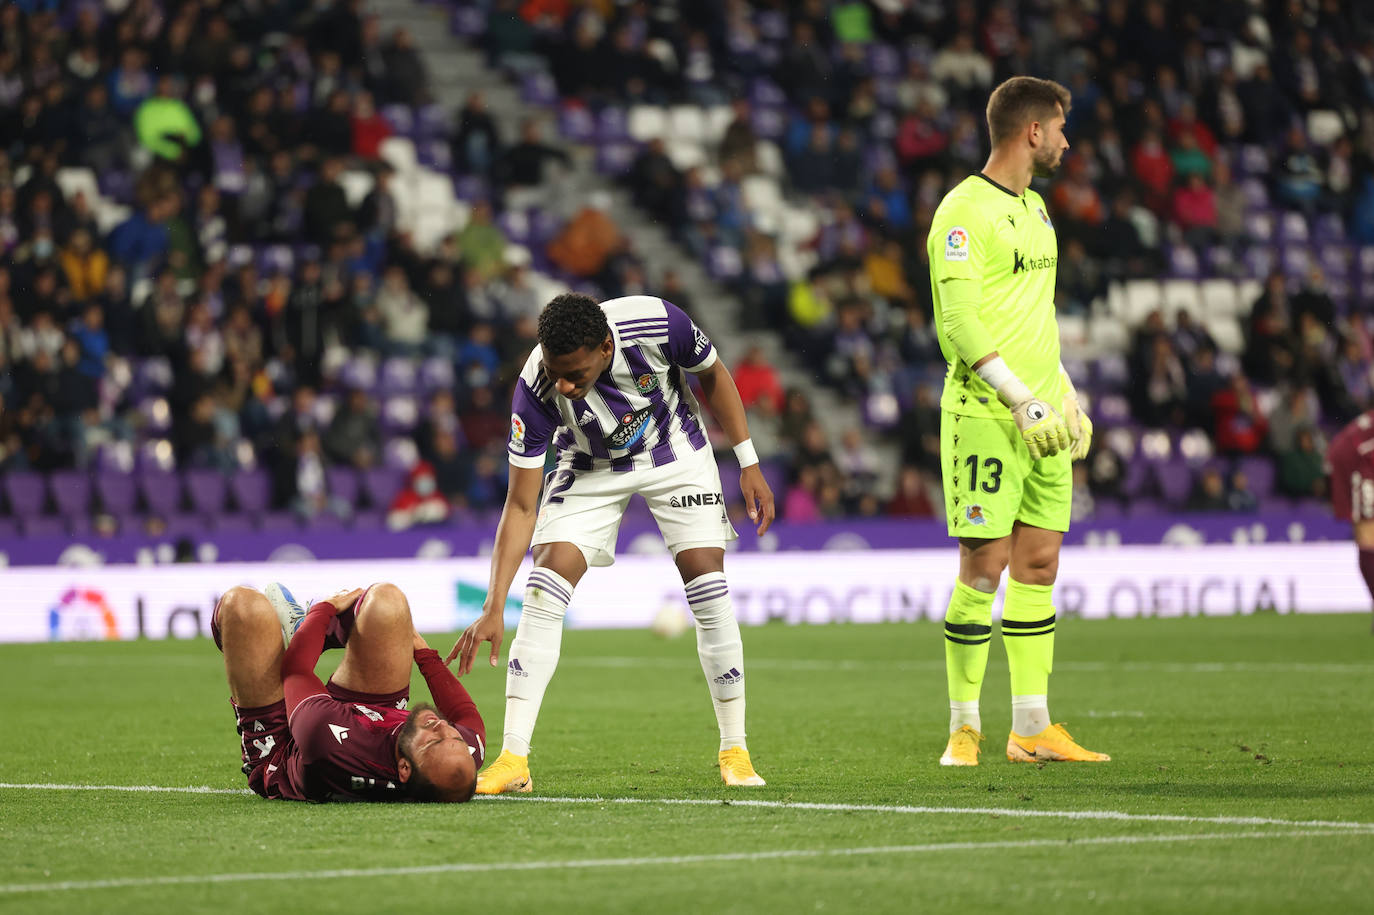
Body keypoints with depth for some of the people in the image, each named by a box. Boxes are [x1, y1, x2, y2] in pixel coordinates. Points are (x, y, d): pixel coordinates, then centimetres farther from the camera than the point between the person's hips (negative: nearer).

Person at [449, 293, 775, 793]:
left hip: (676, 452, 0)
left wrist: (749, 463, -6)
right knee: (544, 590, -17)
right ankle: (513, 760, -16)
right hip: (593, 467, 0)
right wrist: (494, 607, -32)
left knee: (709, 589, -11)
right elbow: (520, 506, -26)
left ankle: (735, 752, 3)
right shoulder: (537, 387, -33)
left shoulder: (657, 324, -35)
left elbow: (713, 376, -10)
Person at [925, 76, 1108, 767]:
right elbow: (960, 321, -16)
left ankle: (1031, 729, 10)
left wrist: (1065, 393, 17)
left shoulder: (1034, 208, 18)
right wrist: (1021, 400, -20)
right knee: (985, 564, -7)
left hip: (1041, 415, 8)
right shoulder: (965, 210, -10)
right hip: (985, 416, -8)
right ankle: (964, 728, 1)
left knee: (1039, 563, 6)